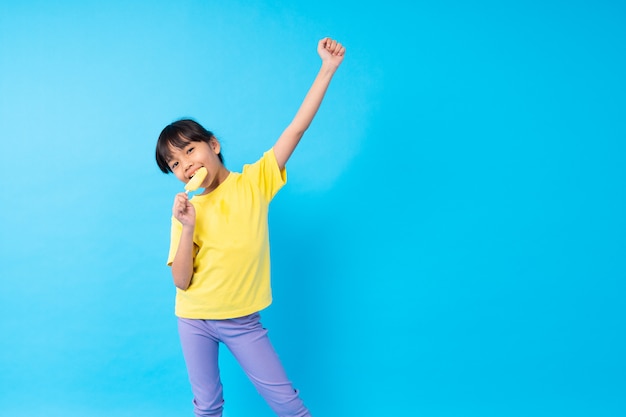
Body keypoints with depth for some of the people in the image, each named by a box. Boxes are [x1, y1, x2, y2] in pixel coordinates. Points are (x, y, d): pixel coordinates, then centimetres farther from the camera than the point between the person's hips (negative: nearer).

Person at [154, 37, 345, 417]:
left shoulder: (254, 182, -9)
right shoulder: (187, 211, -5)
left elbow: (297, 128, -16)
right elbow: (181, 282, -9)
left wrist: (328, 68, -21)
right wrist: (188, 229, -23)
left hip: (243, 321, -2)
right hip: (194, 320, 2)